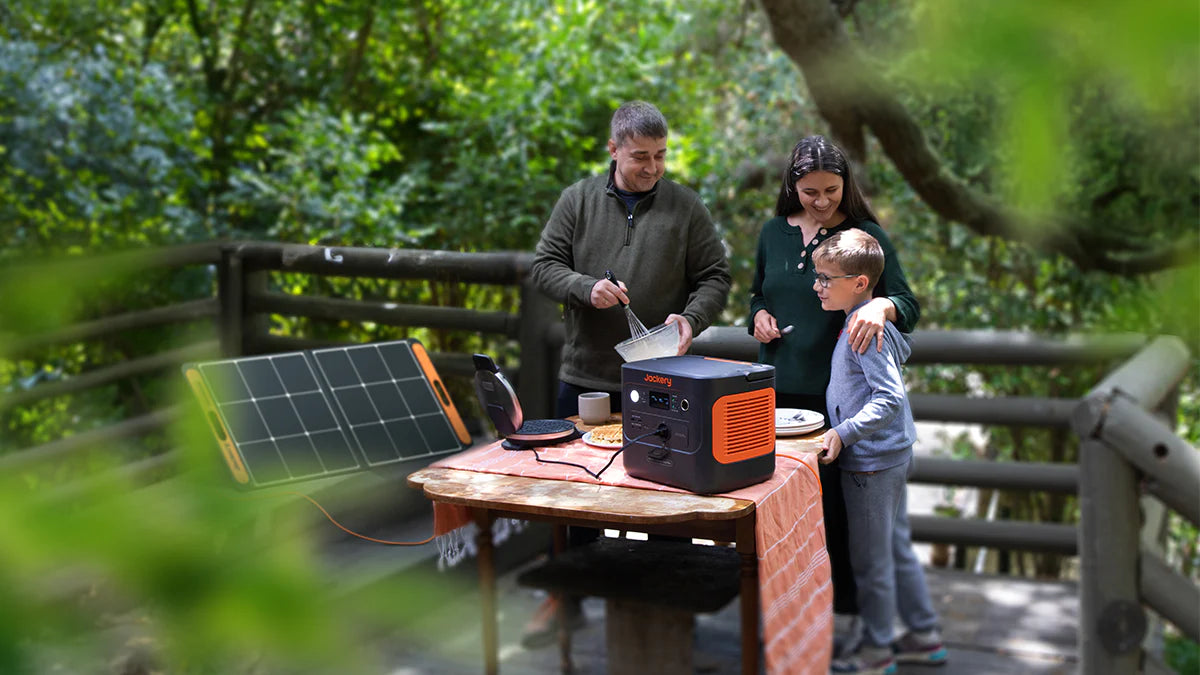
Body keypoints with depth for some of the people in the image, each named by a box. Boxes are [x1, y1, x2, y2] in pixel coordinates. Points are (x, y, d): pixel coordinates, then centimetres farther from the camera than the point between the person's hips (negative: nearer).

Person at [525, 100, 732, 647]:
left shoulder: (685, 207, 1)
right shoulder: (579, 200, 4)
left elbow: (715, 278, 4)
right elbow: (543, 266, 3)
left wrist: (691, 318, -15)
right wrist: (586, 288, -16)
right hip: (586, 375, 1)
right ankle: (567, 597, 24)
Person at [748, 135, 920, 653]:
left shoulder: (865, 235, -3)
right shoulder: (774, 233, 10)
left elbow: (909, 304, -8)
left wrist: (881, 307, -30)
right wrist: (759, 315, 0)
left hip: (836, 394, -4)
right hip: (778, 390, 4)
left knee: (836, 504, -1)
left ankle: (846, 610, 12)